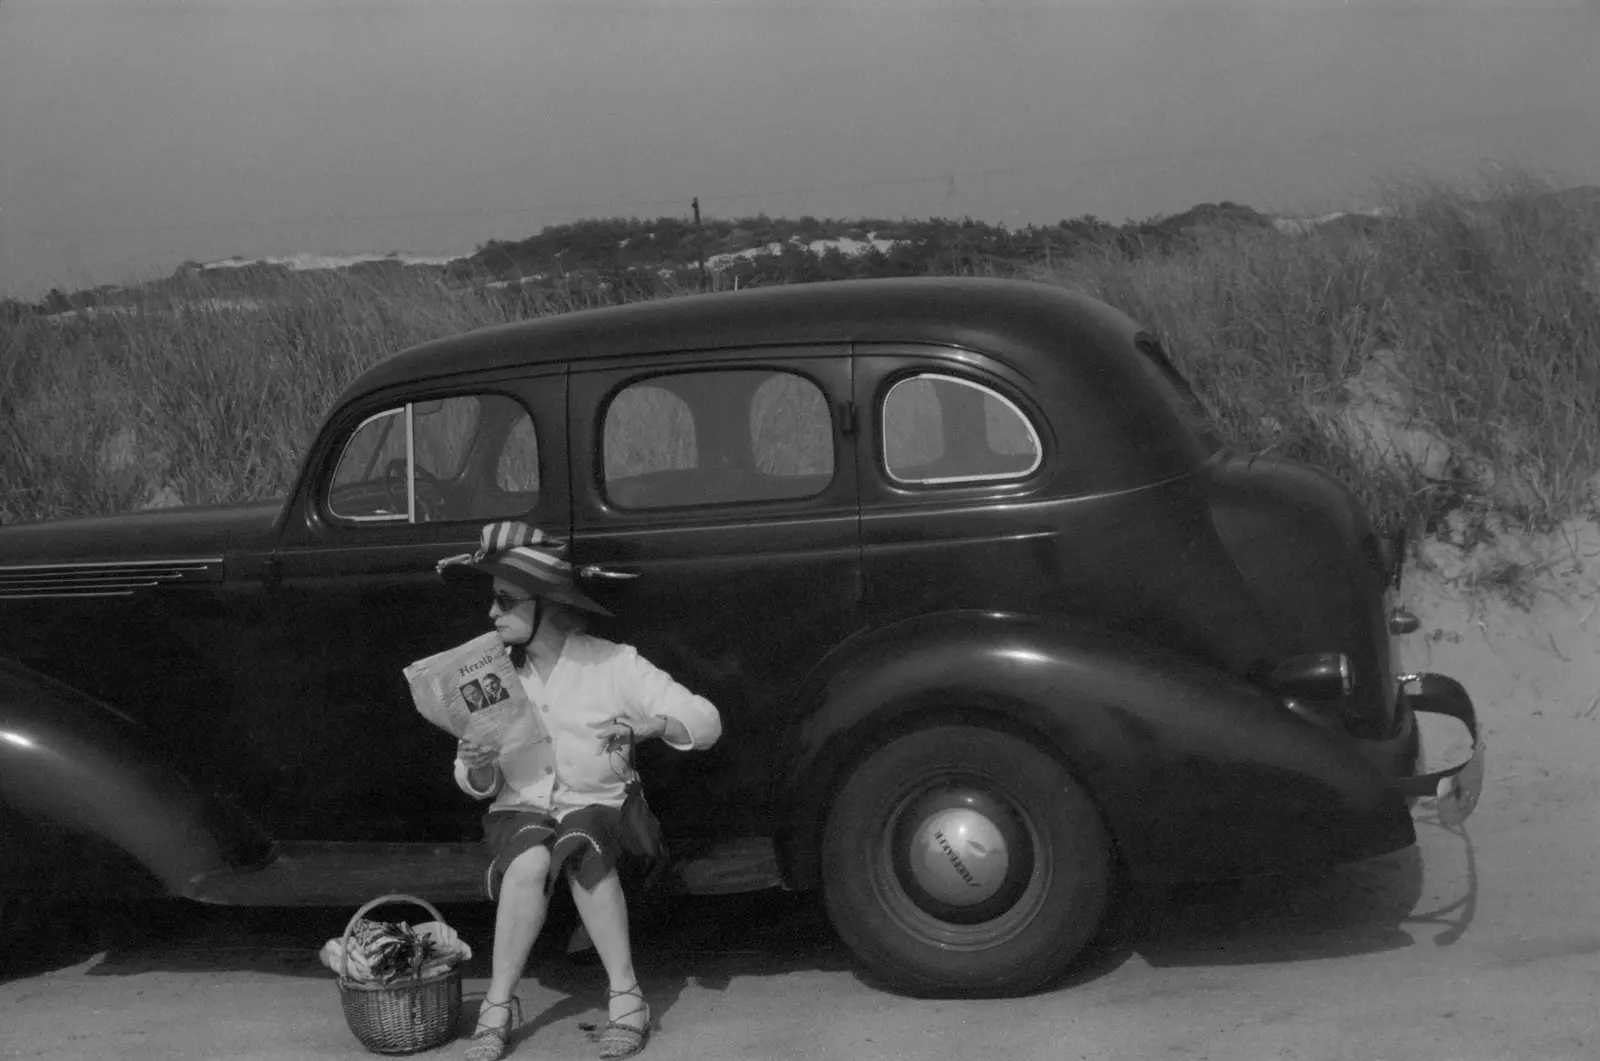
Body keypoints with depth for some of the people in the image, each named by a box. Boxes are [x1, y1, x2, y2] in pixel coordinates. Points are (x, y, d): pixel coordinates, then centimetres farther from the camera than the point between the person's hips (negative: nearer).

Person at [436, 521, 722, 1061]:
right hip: (519, 812, 2)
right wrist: (476, 770, -19)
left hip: (596, 806, -1)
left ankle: (626, 998, -26)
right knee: (530, 861, -33)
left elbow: (706, 721, -9)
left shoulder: (614, 664, -6)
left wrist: (654, 724, -30)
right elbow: (479, 785, 5)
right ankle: (497, 1008, -21)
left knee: (582, 847, -36)